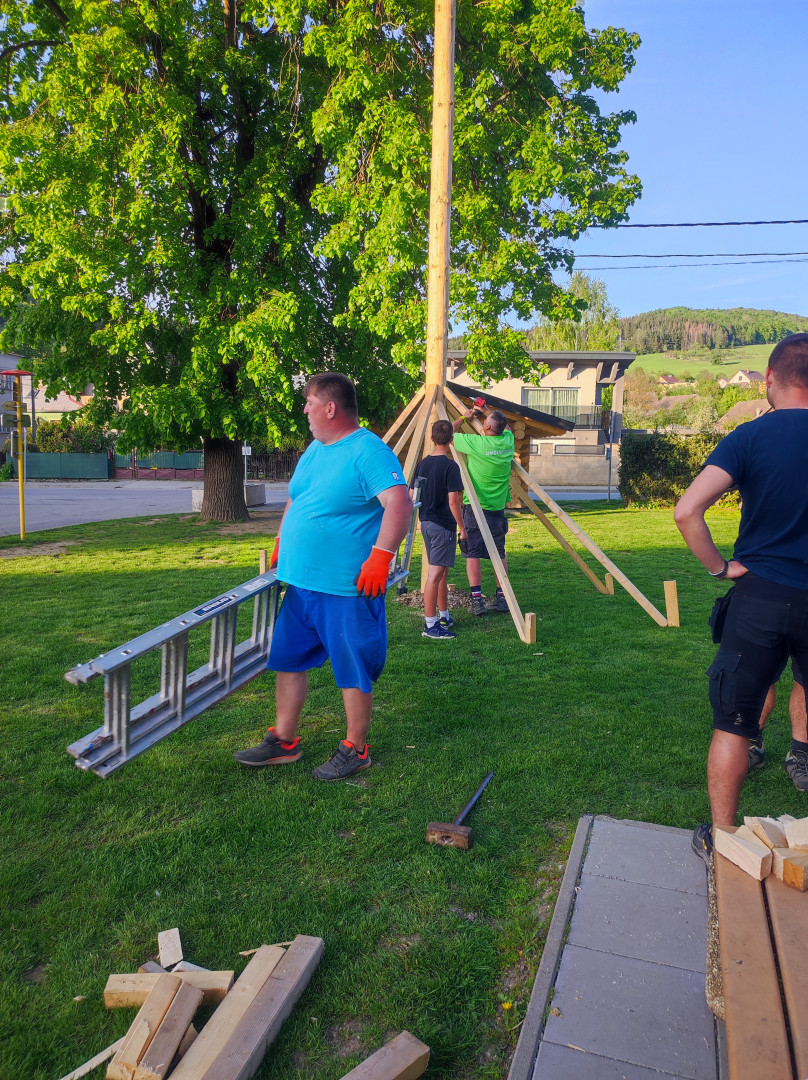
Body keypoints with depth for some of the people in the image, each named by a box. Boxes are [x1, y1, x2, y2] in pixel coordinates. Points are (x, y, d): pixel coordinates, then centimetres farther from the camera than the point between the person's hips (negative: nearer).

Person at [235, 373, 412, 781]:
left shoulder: (369, 451, -15)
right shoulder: (314, 449, 14)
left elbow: (399, 503, -26)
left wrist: (381, 555, -30)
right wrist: (280, 543, 22)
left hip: (348, 590, -9)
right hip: (301, 583, 9)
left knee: (353, 671, 6)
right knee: (287, 660, 16)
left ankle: (355, 749, 22)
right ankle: (283, 742, 30)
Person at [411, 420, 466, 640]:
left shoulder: (423, 464, 7)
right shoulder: (450, 466, -14)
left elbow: (412, 496, 11)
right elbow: (453, 501, -17)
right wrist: (462, 527, -8)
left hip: (426, 523, 8)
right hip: (443, 525, -8)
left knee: (442, 571, 18)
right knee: (436, 573, -7)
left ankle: (444, 616, 28)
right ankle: (430, 625, -5)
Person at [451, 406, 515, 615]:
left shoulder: (476, 443, -14)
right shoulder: (508, 441, 0)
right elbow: (506, 427, 26)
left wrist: (464, 417, 15)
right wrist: (487, 411, 27)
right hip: (498, 507, 5)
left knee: (473, 553, -1)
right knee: (499, 553, 11)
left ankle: (477, 599, -7)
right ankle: (502, 598, 13)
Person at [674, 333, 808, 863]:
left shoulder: (750, 436, -8)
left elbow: (687, 511, -20)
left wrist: (720, 566, -8)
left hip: (761, 595, -2)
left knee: (733, 721, 8)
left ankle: (721, 837, 19)